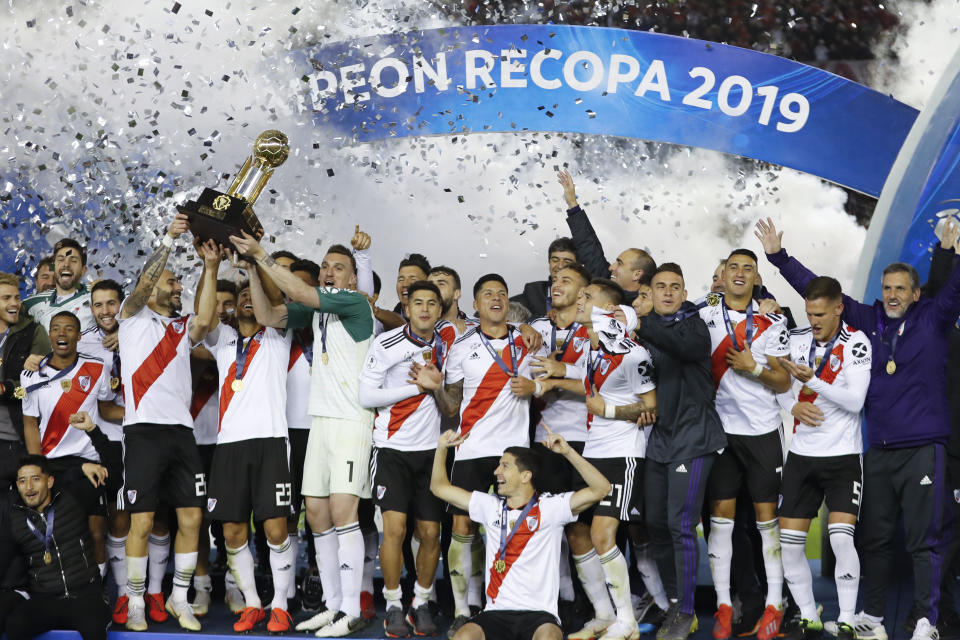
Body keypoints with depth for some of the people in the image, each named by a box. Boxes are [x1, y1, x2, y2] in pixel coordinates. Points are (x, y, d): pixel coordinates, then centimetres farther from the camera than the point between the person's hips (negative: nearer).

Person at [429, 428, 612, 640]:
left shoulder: (550, 507, 2)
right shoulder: (491, 506, 14)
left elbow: (600, 489, -9)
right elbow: (440, 487, 23)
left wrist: (568, 451, -15)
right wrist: (442, 447, 12)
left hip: (539, 613, -3)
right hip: (496, 613, 3)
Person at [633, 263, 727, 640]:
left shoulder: (694, 325, -4)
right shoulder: (646, 329, 12)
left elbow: (684, 345, -28)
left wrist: (643, 324, -35)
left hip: (692, 437, -6)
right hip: (657, 437, 6)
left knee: (680, 525, -10)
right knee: (655, 524, 8)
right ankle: (674, 603, 21)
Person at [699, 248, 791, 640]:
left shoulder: (772, 321, 2)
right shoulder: (704, 314, 2)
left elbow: (783, 383, 1)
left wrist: (753, 369, -13)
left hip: (762, 430, 0)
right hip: (719, 428, 1)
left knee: (767, 515, 0)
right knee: (721, 515, 1)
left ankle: (774, 606, 5)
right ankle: (723, 606, 6)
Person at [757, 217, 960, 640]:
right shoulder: (867, 319, 8)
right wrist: (779, 256, 9)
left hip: (923, 447, -4)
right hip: (878, 448, 4)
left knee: (925, 538, -2)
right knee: (874, 537, 11)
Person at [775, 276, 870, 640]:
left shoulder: (856, 343, -9)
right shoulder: (797, 339, 5)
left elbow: (855, 401, -17)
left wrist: (811, 380, -25)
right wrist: (793, 406, -7)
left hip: (843, 456, -5)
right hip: (801, 455, 5)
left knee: (841, 539, -17)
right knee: (789, 541, 1)